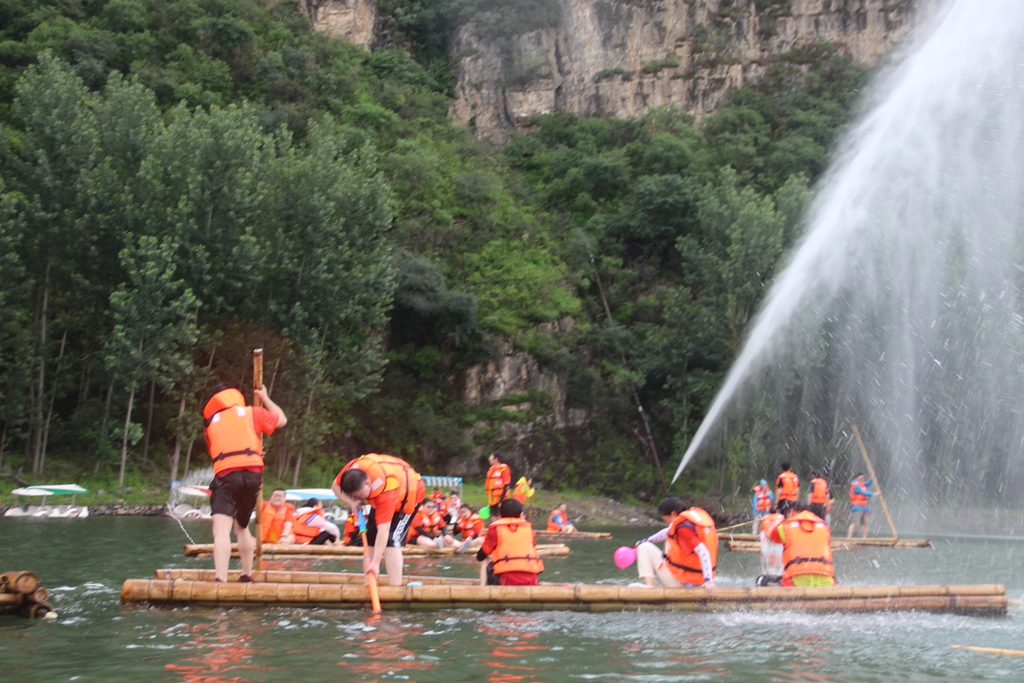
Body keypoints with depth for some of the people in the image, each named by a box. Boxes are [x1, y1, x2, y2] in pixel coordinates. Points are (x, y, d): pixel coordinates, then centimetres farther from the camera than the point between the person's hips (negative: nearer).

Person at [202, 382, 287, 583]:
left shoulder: (210, 422, 22)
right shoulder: (251, 413, 17)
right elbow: (282, 420, 28)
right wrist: (265, 398, 42)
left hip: (225, 474, -2)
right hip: (253, 474, 2)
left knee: (221, 530, -15)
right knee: (242, 526, 24)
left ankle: (220, 579, -33)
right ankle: (247, 575, 32)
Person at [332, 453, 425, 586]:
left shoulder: (385, 492, -44)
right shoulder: (351, 470, -28)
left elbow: (383, 529, -45)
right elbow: (336, 486, -7)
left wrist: (375, 562, -47)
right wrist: (351, 503, -24)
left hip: (409, 492, -7)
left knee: (391, 540, -21)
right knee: (370, 537, 3)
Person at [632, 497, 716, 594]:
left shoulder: (683, 528, -20)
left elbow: (703, 552, -29)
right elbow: (668, 532, 24)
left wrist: (709, 580, -32)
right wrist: (646, 541, 27)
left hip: (681, 581, -9)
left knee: (645, 548, 3)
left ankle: (649, 586, -14)